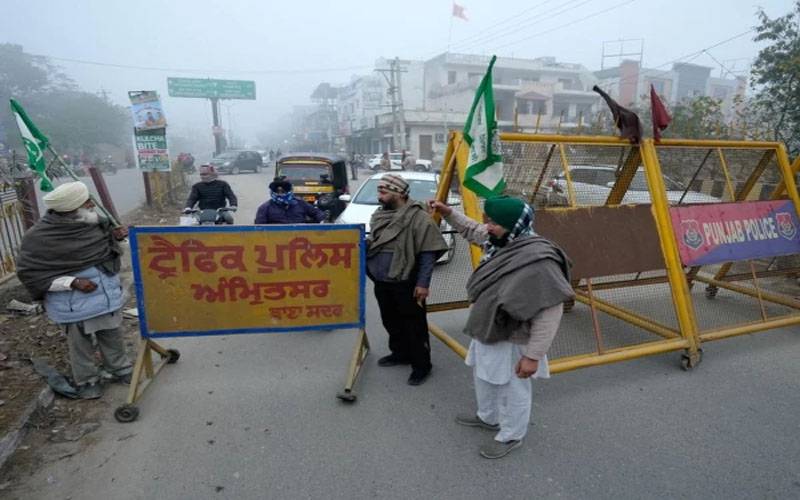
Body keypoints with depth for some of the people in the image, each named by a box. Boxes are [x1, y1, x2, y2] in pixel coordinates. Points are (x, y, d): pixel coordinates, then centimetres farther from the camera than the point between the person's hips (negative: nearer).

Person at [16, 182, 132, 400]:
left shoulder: (91, 222, -3)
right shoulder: (40, 237, -19)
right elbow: (28, 272, -15)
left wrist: (115, 236, -10)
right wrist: (72, 282, -24)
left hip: (107, 295, 5)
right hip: (74, 304, -5)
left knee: (113, 337, 19)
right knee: (80, 345, 14)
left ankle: (121, 370, 38)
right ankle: (86, 381, 34)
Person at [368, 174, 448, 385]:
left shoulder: (418, 217, -16)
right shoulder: (379, 215, 9)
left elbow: (428, 254, -16)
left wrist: (423, 283, -18)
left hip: (406, 284, -8)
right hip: (381, 283, 8)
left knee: (414, 326, 4)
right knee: (391, 322, 21)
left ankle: (421, 365, 19)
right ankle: (400, 353, 41)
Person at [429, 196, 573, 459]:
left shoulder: (539, 261, -32)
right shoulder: (502, 242, -4)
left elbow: (549, 314, -28)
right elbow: (473, 231, 17)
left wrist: (533, 355, -25)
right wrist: (449, 213, 4)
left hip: (512, 342, -9)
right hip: (488, 333, 9)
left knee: (513, 391, 14)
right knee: (483, 377, 28)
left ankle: (510, 437, 38)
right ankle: (488, 417, 53)